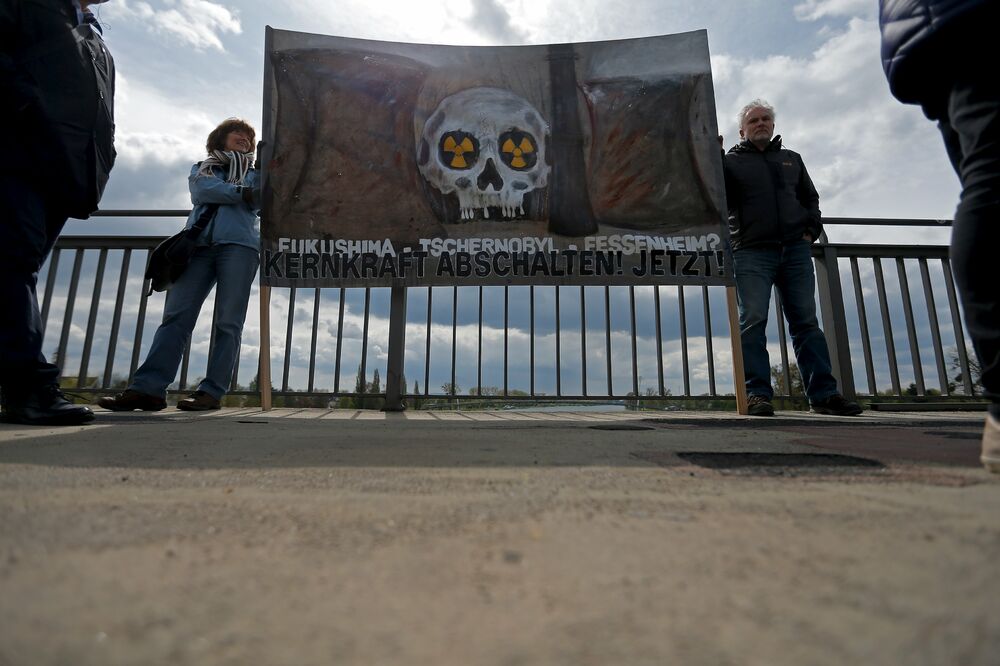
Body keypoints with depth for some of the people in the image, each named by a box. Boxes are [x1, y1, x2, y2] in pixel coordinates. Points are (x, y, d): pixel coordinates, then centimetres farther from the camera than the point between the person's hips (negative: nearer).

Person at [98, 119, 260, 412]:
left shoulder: (254, 172, 27)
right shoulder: (201, 169, 29)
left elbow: (261, 200, 5)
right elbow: (203, 190, 5)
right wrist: (242, 192, 3)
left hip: (239, 244, -1)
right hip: (199, 244, 1)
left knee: (228, 322, -11)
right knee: (176, 316, -12)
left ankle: (211, 391, -14)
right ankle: (148, 388, -18)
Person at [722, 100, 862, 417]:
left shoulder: (791, 159, 24)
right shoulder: (731, 161, 11)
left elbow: (810, 198, 27)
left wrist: (811, 230, 10)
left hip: (795, 249, 4)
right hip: (752, 252, -4)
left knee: (806, 322, 1)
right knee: (753, 321, -12)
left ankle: (824, 394, 2)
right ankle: (757, 393, -11)